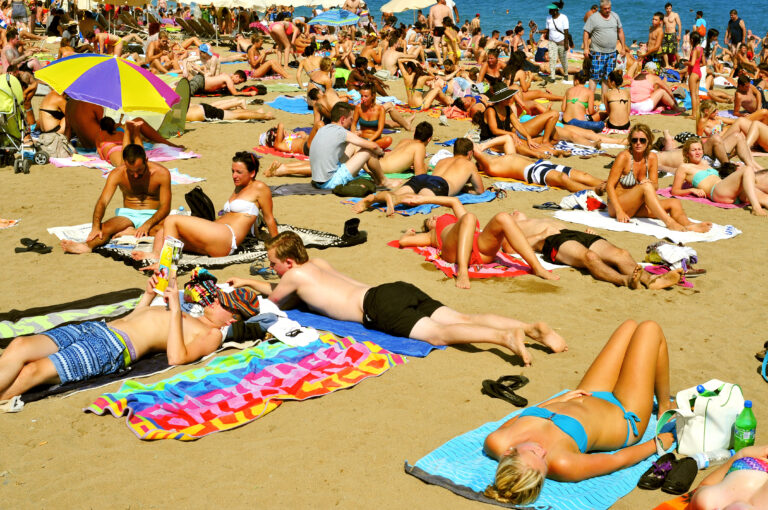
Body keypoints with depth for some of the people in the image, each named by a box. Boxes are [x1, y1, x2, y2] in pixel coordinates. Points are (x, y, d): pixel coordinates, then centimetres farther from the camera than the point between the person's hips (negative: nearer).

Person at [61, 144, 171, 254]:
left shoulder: (161, 173, -10)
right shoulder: (117, 174, -7)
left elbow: (165, 207, -12)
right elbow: (102, 202, -18)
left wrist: (147, 225, -30)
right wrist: (95, 227, -36)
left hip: (152, 216, -1)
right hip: (128, 215, 2)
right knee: (105, 227, -31)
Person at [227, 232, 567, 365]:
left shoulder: (294, 275, 12)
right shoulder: (316, 264, 35)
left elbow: (275, 300, 29)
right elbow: (279, 289, 55)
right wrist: (248, 282, 56)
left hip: (379, 307, -8)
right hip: (399, 290, 8)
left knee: (438, 334, -25)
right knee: (462, 319, -6)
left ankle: (505, 337, -47)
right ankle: (531, 327, -22)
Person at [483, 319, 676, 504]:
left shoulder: (495, 443, -34)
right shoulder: (562, 464, -46)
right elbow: (620, 460, -26)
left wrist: (557, 400, -4)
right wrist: (657, 443, -8)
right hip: (624, 417, -5)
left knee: (630, 326, 18)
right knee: (650, 328, 5)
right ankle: (665, 407, 33)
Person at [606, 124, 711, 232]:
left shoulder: (652, 158, 3)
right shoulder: (624, 157, -12)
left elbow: (655, 186, 4)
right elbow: (609, 185, -14)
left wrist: (651, 184, -22)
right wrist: (619, 211, -24)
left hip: (637, 207, 6)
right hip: (616, 205, -6)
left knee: (674, 203, -16)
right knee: (646, 186, -32)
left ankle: (687, 224, -46)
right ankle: (670, 223, -44)